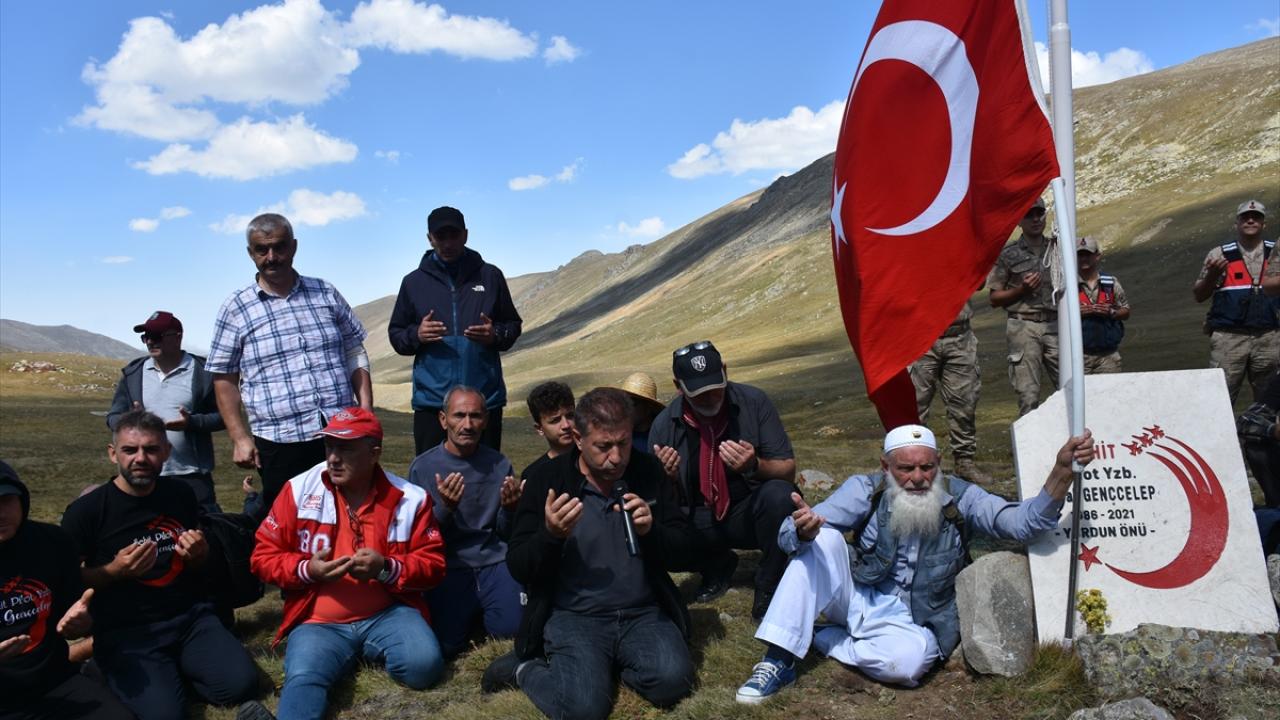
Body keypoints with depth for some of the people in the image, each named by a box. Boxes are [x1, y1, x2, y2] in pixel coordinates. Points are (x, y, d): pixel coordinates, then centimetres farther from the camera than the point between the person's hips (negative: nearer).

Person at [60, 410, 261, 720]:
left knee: (241, 683, -18)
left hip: (191, 617, 4)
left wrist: (199, 555, -3)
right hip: (124, 631, -3)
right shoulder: (86, 511, -7)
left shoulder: (181, 495, 6)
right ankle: (122, 676, 7)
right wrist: (114, 571, -17)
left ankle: (173, 669, 10)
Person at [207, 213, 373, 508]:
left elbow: (355, 355, 11)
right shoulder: (236, 309, 3)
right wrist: (240, 438, -2)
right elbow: (224, 379, 5)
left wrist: (366, 412, 2)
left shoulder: (326, 294, 9)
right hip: (279, 443, -1)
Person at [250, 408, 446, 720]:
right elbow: (263, 556, 3)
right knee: (303, 681, -38)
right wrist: (307, 570, -16)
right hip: (320, 622, -5)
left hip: (387, 615, 6)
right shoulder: (299, 490, -2)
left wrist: (387, 568, -18)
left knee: (424, 666, -20)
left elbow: (433, 564, 1)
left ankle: (371, 651, 5)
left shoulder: (410, 498, -3)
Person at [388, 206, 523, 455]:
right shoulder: (414, 282, 9)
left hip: (485, 398, 0)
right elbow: (396, 334, 13)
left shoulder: (490, 276, 8)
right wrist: (416, 335, -9)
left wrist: (496, 335, -9)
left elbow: (513, 325, 13)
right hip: (431, 399, 0)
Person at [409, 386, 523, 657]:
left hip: (494, 562, 1)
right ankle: (469, 608, 12)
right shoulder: (422, 467, -1)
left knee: (512, 627, -22)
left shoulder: (499, 465, 4)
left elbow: (506, 535, 9)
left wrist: (509, 510, -13)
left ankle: (481, 607, 12)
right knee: (446, 644, -21)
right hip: (448, 566, -1)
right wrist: (446, 508, -21)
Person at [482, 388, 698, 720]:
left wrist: (651, 531, -16)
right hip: (573, 616, -3)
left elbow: (685, 544, 5)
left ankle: (610, 662, 7)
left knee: (673, 681, -24)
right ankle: (524, 669, 5)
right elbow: (518, 567, -4)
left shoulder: (648, 471, 3)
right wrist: (550, 534, -25)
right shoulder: (547, 479, -5)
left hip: (643, 613, 3)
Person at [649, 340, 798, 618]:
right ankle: (718, 565, 9)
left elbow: (788, 471, -11)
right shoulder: (664, 425, -9)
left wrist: (755, 466, -33)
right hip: (700, 522, 2)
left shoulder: (753, 401, -13)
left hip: (751, 512, -2)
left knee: (779, 494, -34)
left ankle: (768, 587, -7)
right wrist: (667, 476, -26)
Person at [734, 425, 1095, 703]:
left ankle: (822, 637, -8)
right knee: (822, 540, -26)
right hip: (856, 600, 1)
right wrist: (802, 529, -45)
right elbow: (790, 535, -18)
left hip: (908, 621, 0)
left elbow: (1024, 522, -18)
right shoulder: (866, 490, -11)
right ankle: (778, 660, -24)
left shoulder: (961, 499, -7)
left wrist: (1062, 469, -34)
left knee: (908, 659, -36)